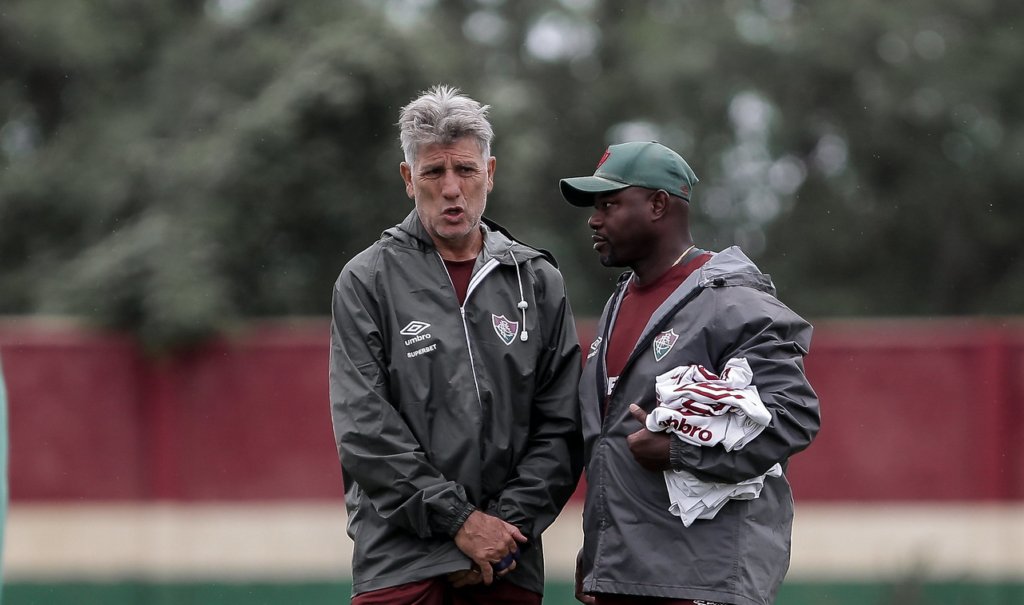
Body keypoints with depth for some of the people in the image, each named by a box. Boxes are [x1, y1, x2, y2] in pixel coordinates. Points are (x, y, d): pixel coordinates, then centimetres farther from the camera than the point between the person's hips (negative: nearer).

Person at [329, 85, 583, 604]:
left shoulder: (537, 282, 11)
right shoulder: (367, 280, 2)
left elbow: (559, 426, 7)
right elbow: (364, 429, -6)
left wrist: (511, 522, -7)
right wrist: (458, 519, -11)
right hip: (400, 562, -2)